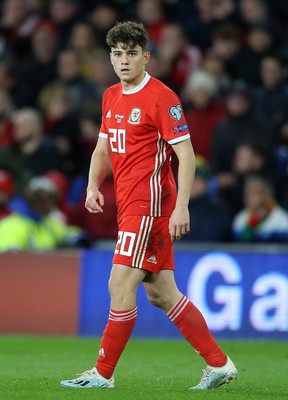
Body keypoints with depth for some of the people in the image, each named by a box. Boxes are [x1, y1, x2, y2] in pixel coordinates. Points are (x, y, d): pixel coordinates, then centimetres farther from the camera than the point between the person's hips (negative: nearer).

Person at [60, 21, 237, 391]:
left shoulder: (161, 97, -11)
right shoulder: (111, 97, 14)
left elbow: (186, 154, -14)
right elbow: (103, 148, 23)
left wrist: (181, 207, -21)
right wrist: (94, 186, 6)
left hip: (149, 204, -9)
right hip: (129, 204, 9)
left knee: (120, 285, -10)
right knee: (161, 293, 9)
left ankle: (103, 374, -3)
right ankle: (219, 364, 15)